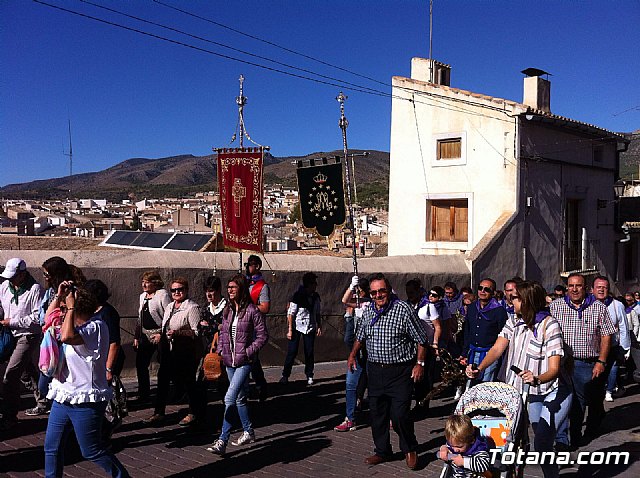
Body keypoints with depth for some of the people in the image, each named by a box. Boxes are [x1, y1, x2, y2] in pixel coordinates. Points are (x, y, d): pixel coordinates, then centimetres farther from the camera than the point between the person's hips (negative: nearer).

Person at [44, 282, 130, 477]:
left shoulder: (96, 327, -17)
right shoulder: (77, 325, 11)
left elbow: (67, 337, -32)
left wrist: (70, 307, -21)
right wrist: (58, 296, 8)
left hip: (85, 402, -9)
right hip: (63, 397, 9)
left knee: (92, 451, 1)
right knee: (51, 447, 13)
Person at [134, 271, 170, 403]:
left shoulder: (162, 295, -8)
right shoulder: (142, 296, 14)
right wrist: (136, 337, 16)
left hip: (160, 335, -7)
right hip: (145, 336, 7)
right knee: (140, 365, 5)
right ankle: (143, 395, 14)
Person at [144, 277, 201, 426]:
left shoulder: (192, 308, -11)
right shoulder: (169, 307, 16)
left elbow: (197, 332, -18)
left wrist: (178, 333, -27)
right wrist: (160, 335, 10)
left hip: (186, 353, -8)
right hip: (169, 352, 8)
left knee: (188, 382, 0)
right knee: (162, 379, 9)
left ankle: (194, 413, 15)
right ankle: (159, 413, 21)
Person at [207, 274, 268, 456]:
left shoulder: (252, 311, -10)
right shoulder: (227, 310, 9)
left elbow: (263, 336, -8)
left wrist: (248, 352, -14)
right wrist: (221, 349, 7)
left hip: (244, 362, -7)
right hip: (229, 361, 7)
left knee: (230, 398, -15)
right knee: (240, 398, 17)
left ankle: (222, 441, -12)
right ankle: (248, 432, 32)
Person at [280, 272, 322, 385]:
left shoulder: (315, 297, 5)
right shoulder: (298, 295, -11)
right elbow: (290, 313, -10)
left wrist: (319, 326, 12)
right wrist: (290, 330, -12)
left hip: (310, 328, 4)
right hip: (297, 327, -4)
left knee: (309, 352, 4)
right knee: (292, 351, -4)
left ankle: (309, 376, 16)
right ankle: (285, 375, 7)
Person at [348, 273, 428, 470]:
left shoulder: (403, 309, -10)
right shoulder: (368, 312, 7)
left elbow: (421, 339, -5)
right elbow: (360, 336, 25)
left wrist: (420, 363, -10)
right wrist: (353, 355, 26)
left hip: (400, 371, -5)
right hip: (375, 370, 5)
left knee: (399, 414, -7)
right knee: (377, 414, 10)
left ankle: (410, 450, 17)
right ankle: (382, 451, 26)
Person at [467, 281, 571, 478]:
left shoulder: (549, 325, -18)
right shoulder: (514, 321, 1)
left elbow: (554, 369, -24)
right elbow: (498, 348, -9)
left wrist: (537, 379, -45)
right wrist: (479, 369, -26)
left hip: (554, 391, -6)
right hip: (532, 393, 6)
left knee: (541, 443, -14)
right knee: (541, 442, 12)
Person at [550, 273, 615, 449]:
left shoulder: (598, 308, 4)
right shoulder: (555, 306, 4)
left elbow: (606, 335, 3)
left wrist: (601, 361, -4)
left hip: (587, 364, 0)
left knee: (579, 403, 8)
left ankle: (575, 437, 23)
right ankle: (561, 439, -1)